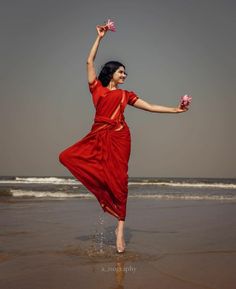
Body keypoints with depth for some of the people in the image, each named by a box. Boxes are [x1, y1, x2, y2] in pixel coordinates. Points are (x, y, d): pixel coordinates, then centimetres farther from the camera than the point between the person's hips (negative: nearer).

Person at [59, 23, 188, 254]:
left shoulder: (125, 94, 14)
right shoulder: (97, 88, 12)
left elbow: (149, 107, 11)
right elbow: (90, 62, 9)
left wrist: (175, 109, 4)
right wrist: (99, 37, 9)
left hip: (119, 138, -1)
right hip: (98, 138, 1)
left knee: (118, 180, -6)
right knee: (67, 157, -17)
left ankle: (120, 230, -2)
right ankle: (106, 189, -7)